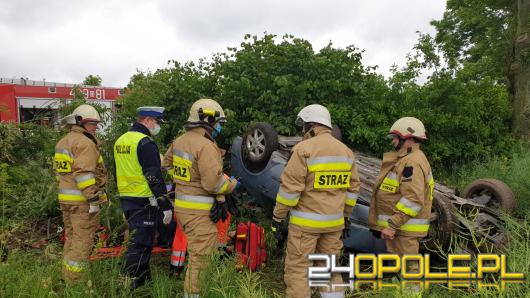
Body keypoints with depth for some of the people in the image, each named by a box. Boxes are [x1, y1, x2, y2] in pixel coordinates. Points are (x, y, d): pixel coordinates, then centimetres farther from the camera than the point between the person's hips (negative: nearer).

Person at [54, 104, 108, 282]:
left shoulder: (63, 142, 16)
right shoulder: (84, 143, -15)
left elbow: (59, 170, 20)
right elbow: (84, 174, -23)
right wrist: (94, 199, -20)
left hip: (65, 198, 10)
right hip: (82, 200, -10)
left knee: (71, 237, 19)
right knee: (83, 240, -2)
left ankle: (67, 276, 29)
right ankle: (74, 280, 3)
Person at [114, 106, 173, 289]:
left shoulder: (121, 140, 12)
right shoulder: (145, 143, -17)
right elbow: (154, 177, -20)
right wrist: (166, 205, -16)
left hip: (126, 198, 10)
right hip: (144, 201, -10)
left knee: (138, 238, 20)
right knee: (140, 243, -1)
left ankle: (144, 278, 31)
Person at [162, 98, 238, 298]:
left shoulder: (179, 141, 9)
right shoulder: (206, 146, -20)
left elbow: (167, 163, 22)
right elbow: (213, 183, -24)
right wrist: (233, 184, -6)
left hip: (182, 205, 10)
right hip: (199, 211, -10)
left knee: (196, 253, 24)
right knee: (200, 258, 2)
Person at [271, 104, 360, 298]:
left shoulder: (304, 149, -13)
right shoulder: (346, 151, 8)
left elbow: (290, 187, -15)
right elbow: (353, 187, 12)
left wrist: (278, 217, -7)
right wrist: (346, 216, 21)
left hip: (306, 221, -6)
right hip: (334, 222, 7)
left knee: (297, 269, 3)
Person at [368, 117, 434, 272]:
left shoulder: (412, 162, -19)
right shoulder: (406, 160, 16)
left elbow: (413, 200, -27)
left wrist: (392, 225, -25)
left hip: (403, 228, -11)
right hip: (397, 224, 11)